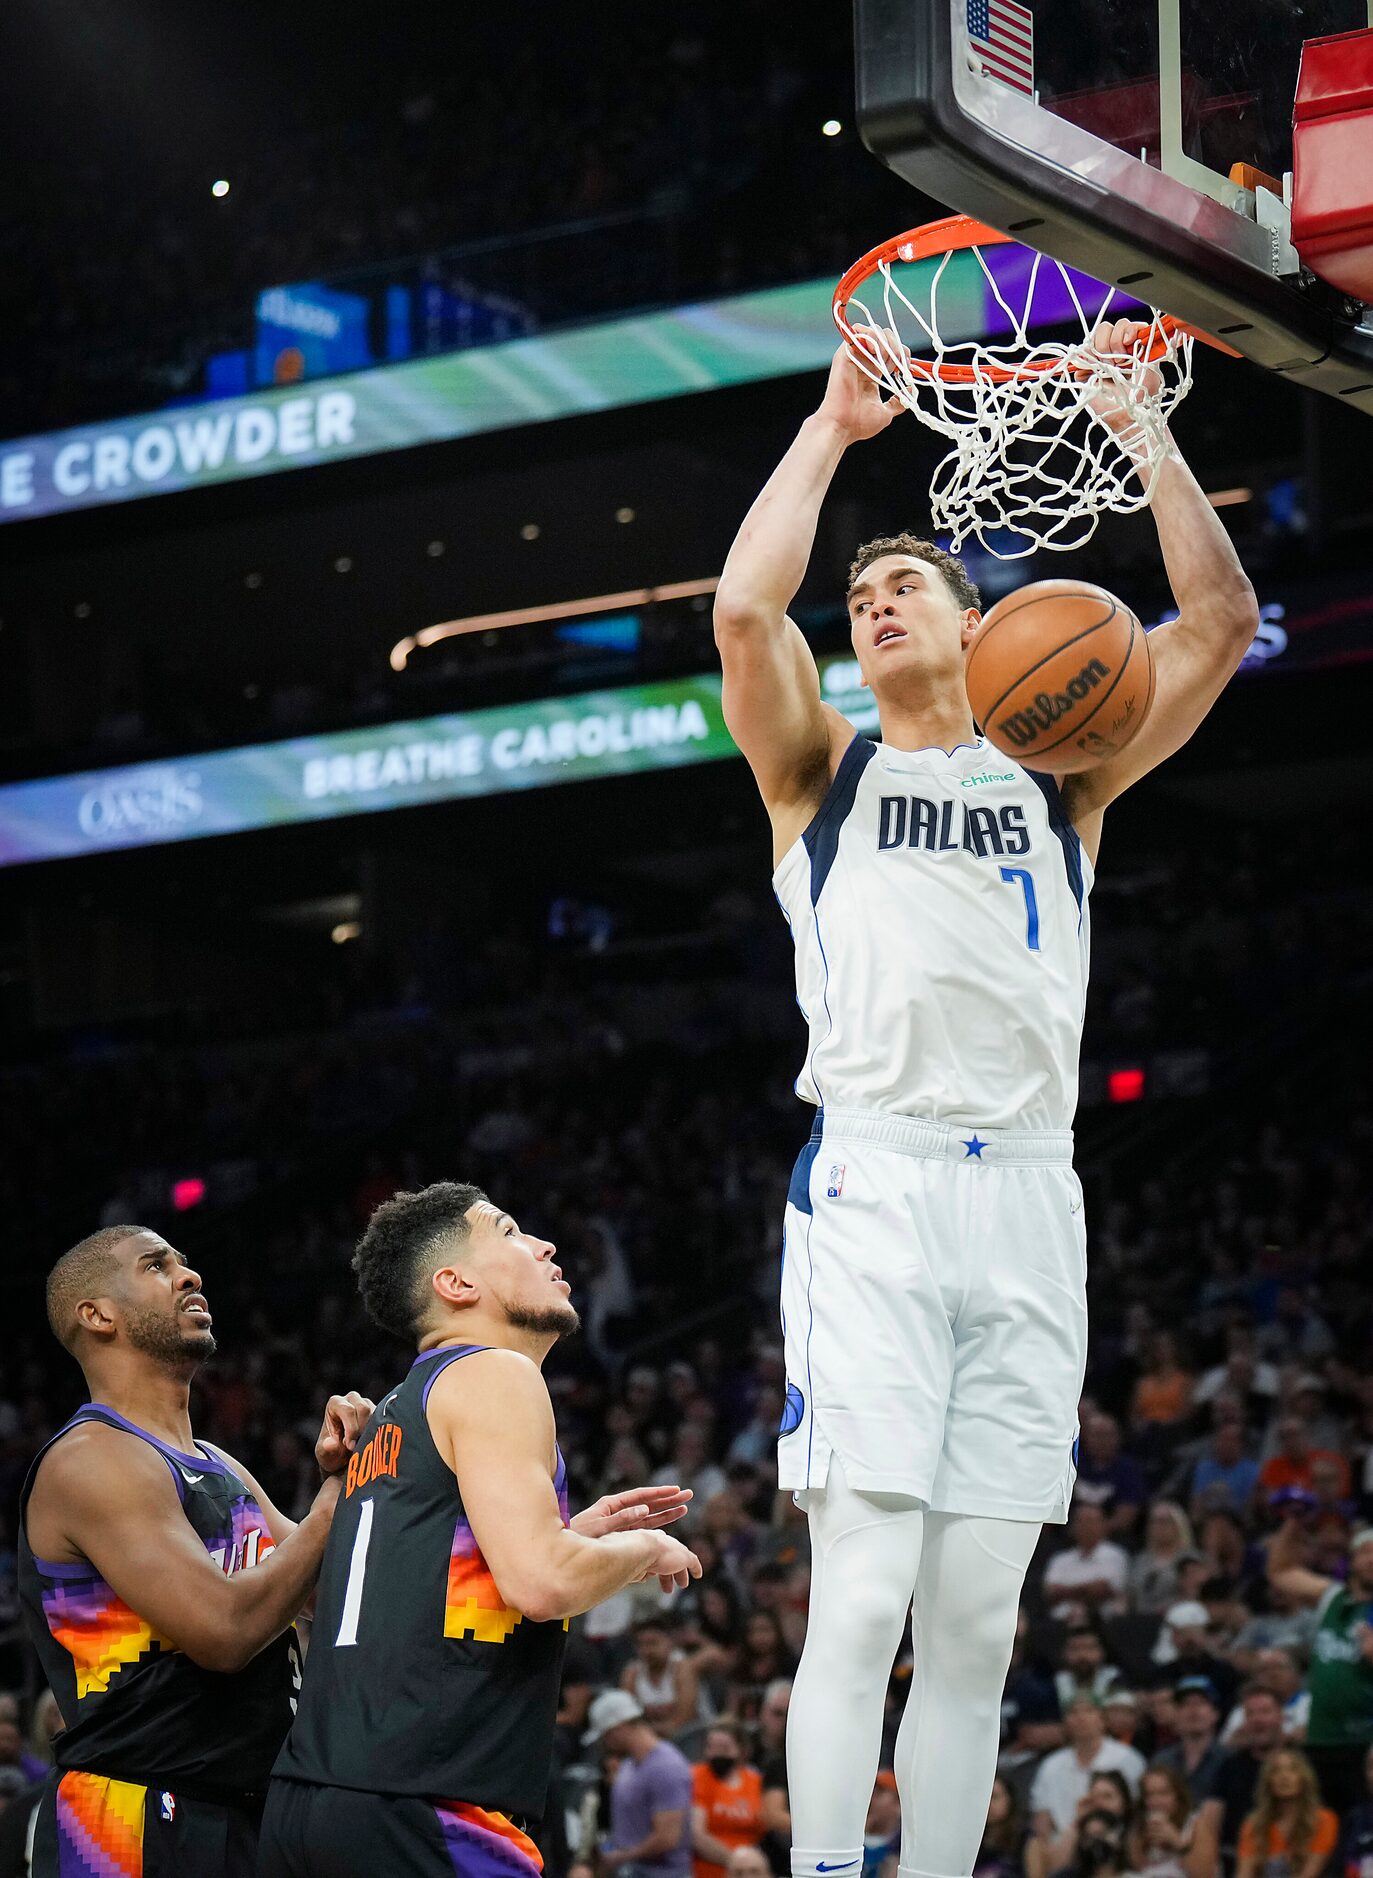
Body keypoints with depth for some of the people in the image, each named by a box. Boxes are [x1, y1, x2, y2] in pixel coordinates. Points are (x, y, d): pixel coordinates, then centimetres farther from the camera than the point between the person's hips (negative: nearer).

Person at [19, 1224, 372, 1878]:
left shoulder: (221, 1470, 18)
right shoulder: (93, 1460, -12)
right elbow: (225, 1629, -22)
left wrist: (337, 1475, -1)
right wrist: (339, 1495, -10)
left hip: (242, 1821, 9)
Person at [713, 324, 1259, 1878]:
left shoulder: (1060, 775, 20)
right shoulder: (822, 773, 14)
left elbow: (1221, 620, 9)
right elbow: (743, 608, -5)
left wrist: (1138, 424, 7)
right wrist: (833, 426, 3)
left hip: (1026, 1197, 3)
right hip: (873, 1182, -3)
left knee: (976, 1622, 2)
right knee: (860, 1601, -11)